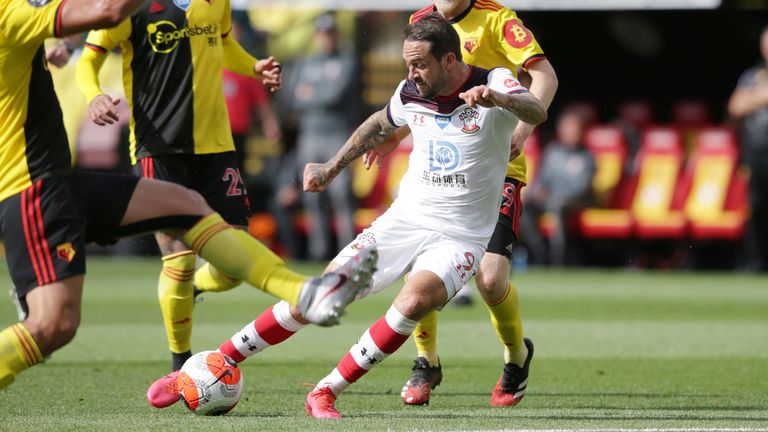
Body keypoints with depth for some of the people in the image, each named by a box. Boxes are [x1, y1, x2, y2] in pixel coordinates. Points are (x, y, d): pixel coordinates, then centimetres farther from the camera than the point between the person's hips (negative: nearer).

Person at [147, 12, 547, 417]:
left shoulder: (494, 83, -13)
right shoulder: (410, 94, 0)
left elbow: (537, 113, -35)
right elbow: (380, 125, 24)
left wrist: (500, 98, -55)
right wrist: (332, 168, 28)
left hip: (460, 238, -4)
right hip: (404, 218, 4)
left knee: (414, 301, -33)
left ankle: (325, 393, -19)